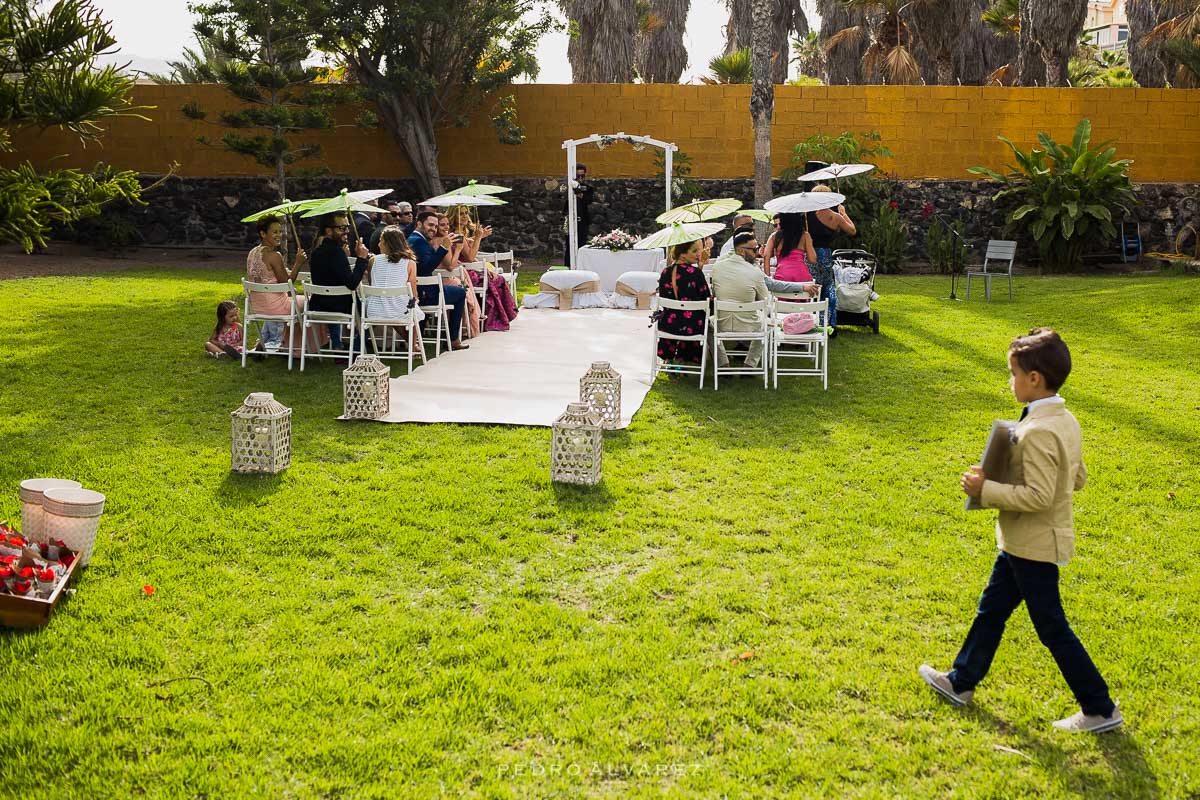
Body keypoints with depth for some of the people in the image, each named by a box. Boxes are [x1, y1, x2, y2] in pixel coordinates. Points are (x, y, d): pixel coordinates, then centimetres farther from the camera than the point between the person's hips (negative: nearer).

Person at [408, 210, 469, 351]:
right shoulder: (419, 241, -17)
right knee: (461, 293, 11)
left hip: (411, 292, 10)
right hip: (423, 294, -10)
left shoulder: (410, 239, 15)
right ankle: (453, 340, 12)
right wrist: (443, 247, -30)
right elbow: (426, 268, -29)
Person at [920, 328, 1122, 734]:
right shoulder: (1066, 420, 3)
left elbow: (1038, 496, -29)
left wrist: (986, 490, -22)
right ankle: (961, 682, 34)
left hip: (1034, 546, -10)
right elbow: (1077, 479, 12)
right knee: (990, 611, 20)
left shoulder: (1038, 432, -27)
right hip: (1023, 543, 10)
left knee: (1052, 628, 3)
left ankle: (1100, 709, 15)